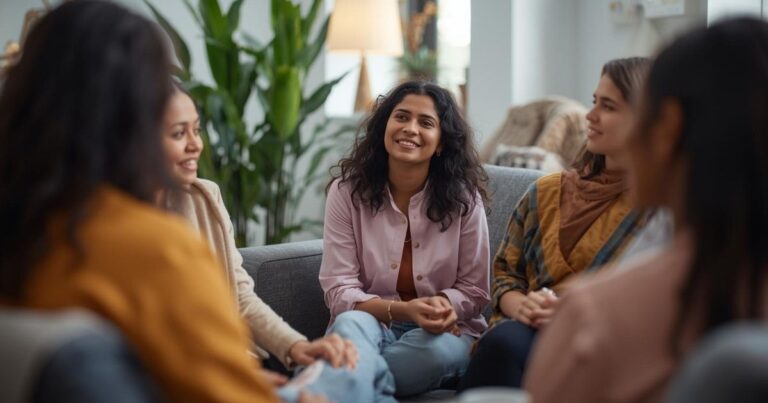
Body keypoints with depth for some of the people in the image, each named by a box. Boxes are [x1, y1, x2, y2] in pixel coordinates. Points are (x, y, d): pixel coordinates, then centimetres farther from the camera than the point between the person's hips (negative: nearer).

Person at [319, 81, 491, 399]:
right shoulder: (346, 191, -3)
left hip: (444, 330, 1)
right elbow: (339, 290, -9)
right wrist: (403, 311, -27)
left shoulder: (463, 197, -2)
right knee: (350, 323, -36)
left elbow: (474, 290, 2)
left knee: (438, 350, -35)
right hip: (372, 323, -1)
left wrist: (446, 305, -23)